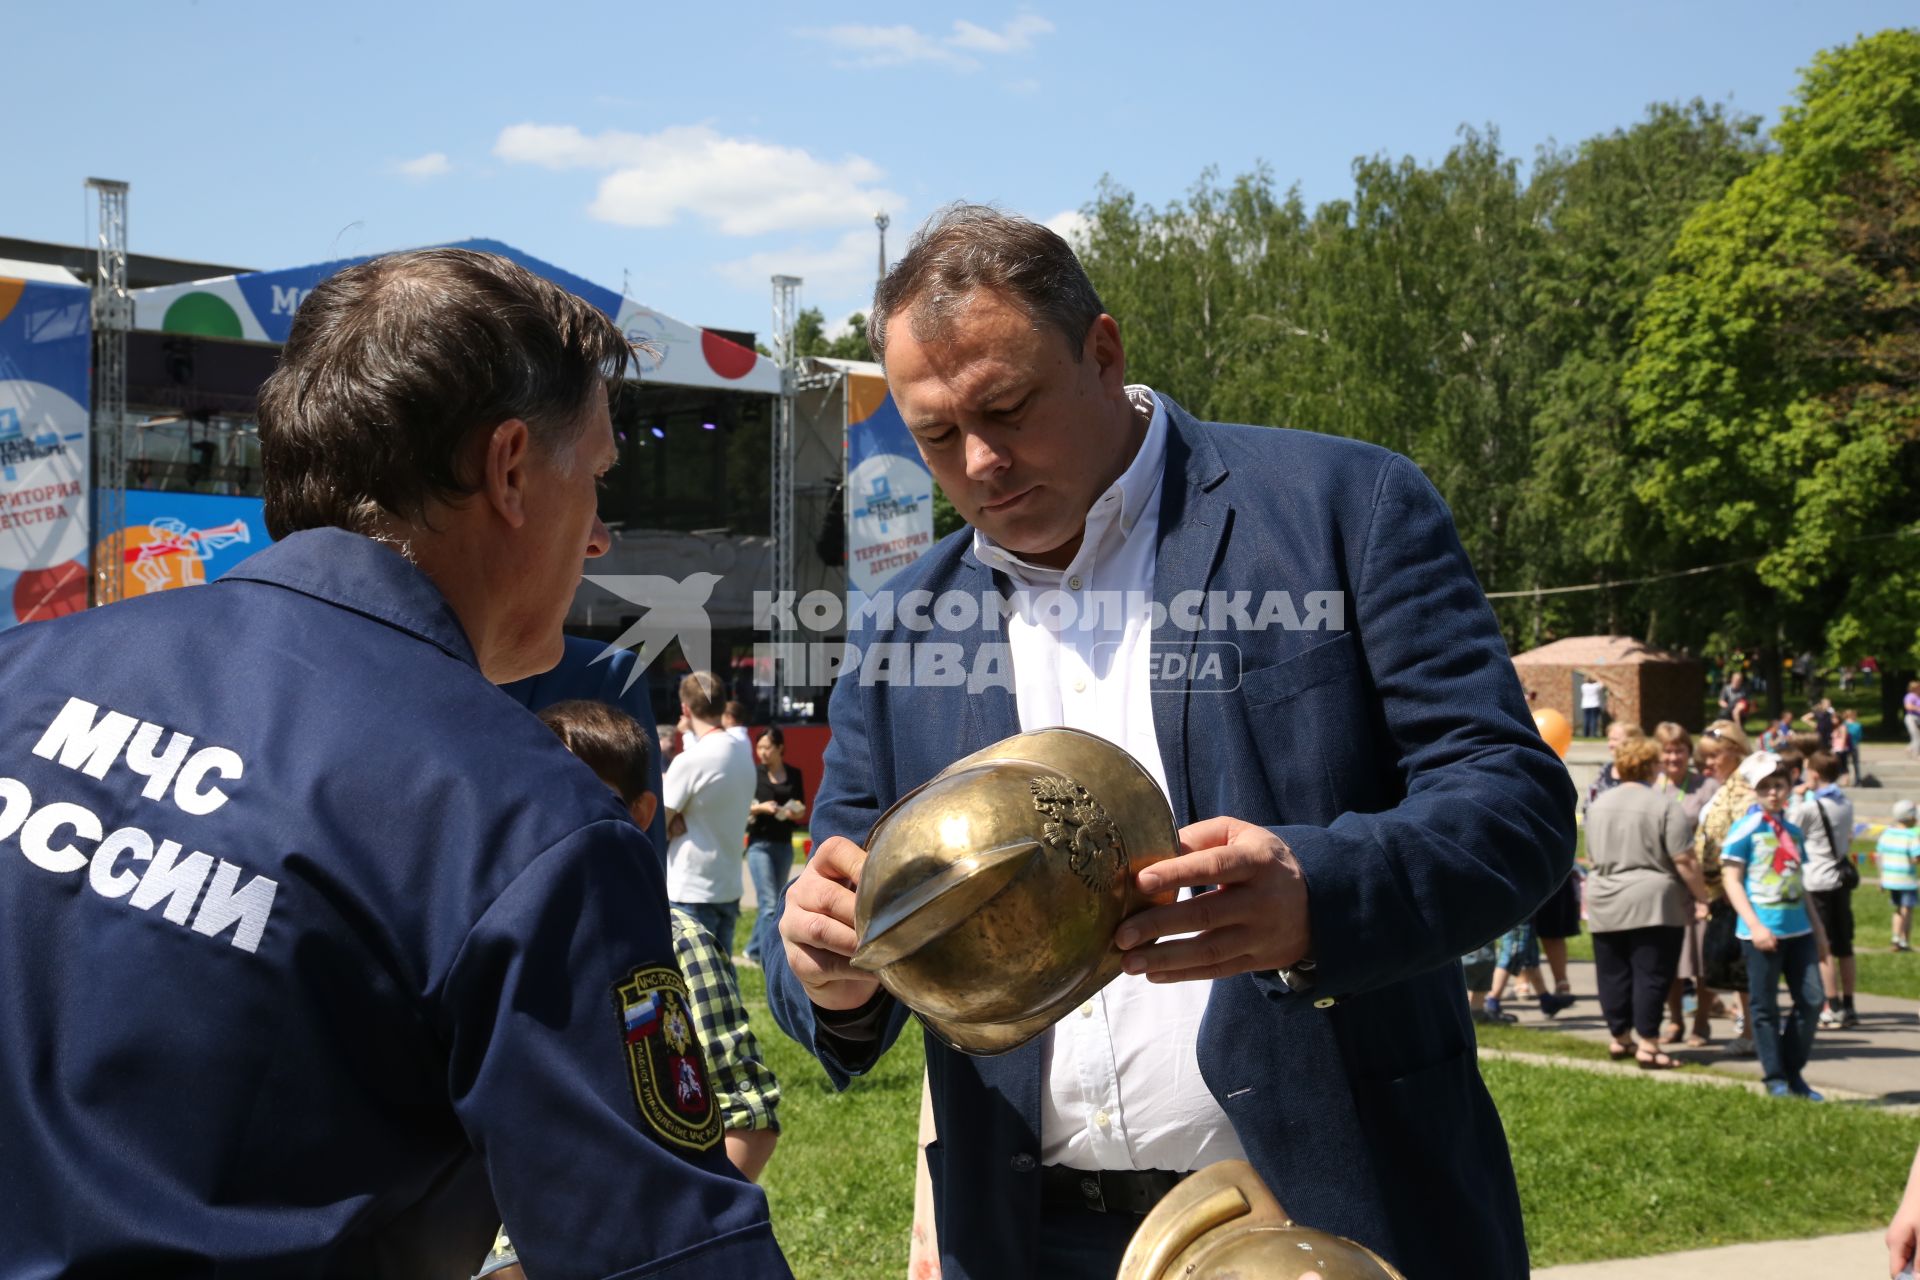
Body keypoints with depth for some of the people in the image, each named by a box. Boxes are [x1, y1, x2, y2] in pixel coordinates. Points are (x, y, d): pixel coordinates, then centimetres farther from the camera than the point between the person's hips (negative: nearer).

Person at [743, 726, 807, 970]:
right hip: (760, 844, -4)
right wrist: (760, 808, -17)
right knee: (769, 904, -12)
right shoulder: (754, 774, -2)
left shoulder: (794, 775, 6)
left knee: (778, 903, 10)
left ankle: (754, 950, 25)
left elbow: (801, 811, 12)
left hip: (784, 846, 4)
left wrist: (797, 814, -10)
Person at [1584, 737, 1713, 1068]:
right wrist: (1701, 896, -3)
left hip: (1604, 904, 6)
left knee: (1613, 974, 12)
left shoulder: (1598, 805, 8)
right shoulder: (1663, 806, -10)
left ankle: (1620, 1038, 22)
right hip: (1653, 904, -5)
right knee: (1651, 975, -3)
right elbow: (1684, 861, -12)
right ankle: (1648, 1046, -4)